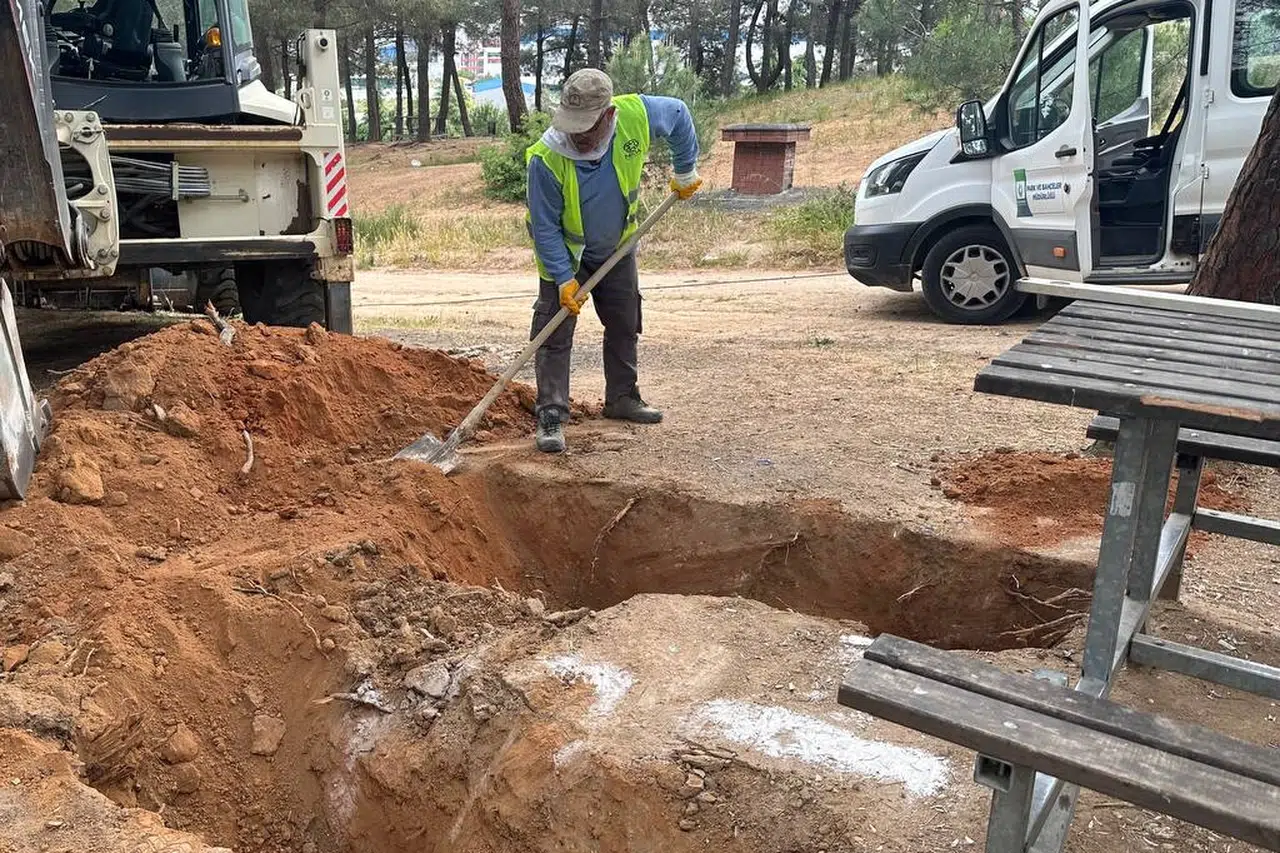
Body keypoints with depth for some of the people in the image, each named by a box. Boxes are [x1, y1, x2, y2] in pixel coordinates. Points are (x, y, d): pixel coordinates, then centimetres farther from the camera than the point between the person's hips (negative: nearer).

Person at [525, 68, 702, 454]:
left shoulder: (636, 115, -26)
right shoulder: (546, 159, -35)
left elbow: (679, 114, -3)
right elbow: (545, 227, -24)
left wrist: (686, 171, 2)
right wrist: (564, 279, -26)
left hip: (616, 247, 5)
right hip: (564, 252, -4)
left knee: (625, 324, 14)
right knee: (554, 332, -12)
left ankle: (622, 398, 31)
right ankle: (551, 415, -7)